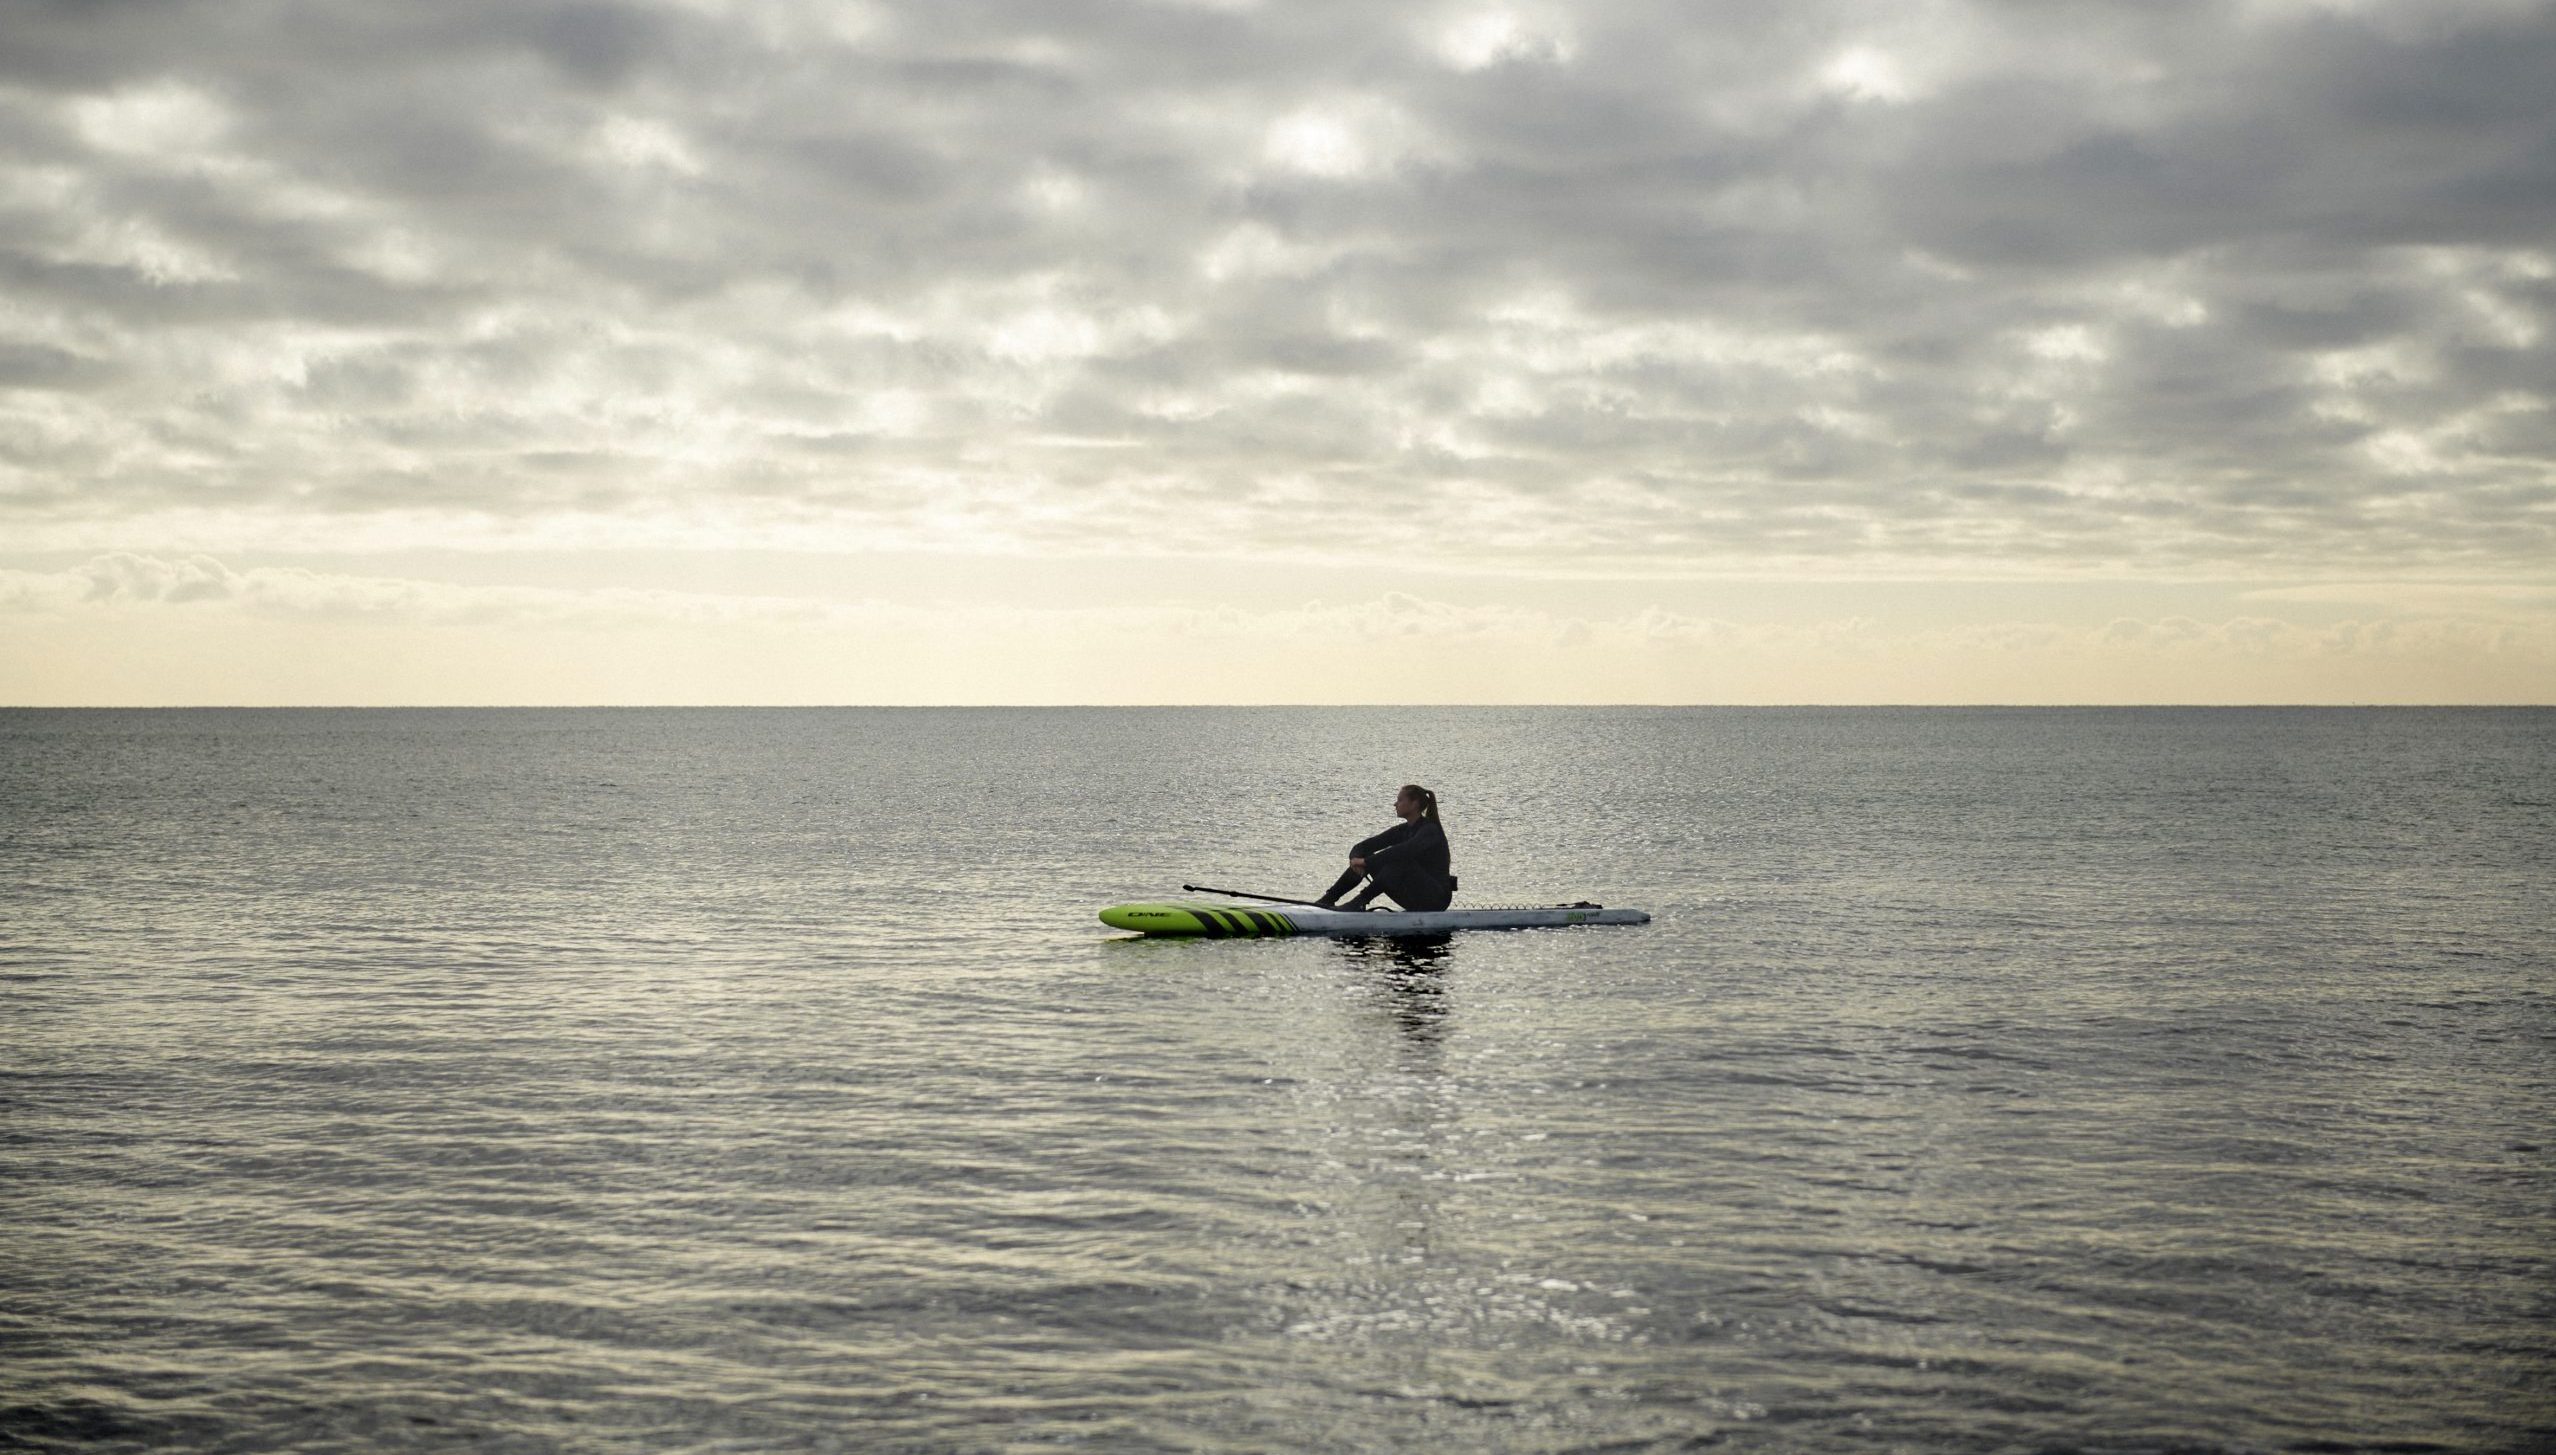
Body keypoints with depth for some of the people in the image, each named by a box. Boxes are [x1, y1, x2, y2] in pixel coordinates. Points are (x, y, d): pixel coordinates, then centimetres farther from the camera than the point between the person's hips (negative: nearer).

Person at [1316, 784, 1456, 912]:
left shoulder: (1431, 830, -15)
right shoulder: (1403, 830, 9)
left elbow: (1405, 850, -34)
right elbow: (1364, 846, 4)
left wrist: (1366, 861, -35)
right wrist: (1356, 858, -19)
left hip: (1437, 897, -8)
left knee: (1398, 861, -32)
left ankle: (1359, 903, -36)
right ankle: (1329, 898, -8)